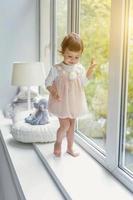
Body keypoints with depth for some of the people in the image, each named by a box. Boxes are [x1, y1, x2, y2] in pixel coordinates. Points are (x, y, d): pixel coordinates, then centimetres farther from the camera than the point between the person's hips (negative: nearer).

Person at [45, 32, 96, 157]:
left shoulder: (79, 68, -1)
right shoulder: (57, 69, -14)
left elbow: (83, 82, 10)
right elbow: (48, 82, -7)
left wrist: (90, 70, -1)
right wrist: (53, 93, -24)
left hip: (74, 102, 5)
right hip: (62, 102, -5)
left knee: (72, 125, 14)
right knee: (65, 125, -7)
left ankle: (70, 148, 31)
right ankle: (58, 143, 21)